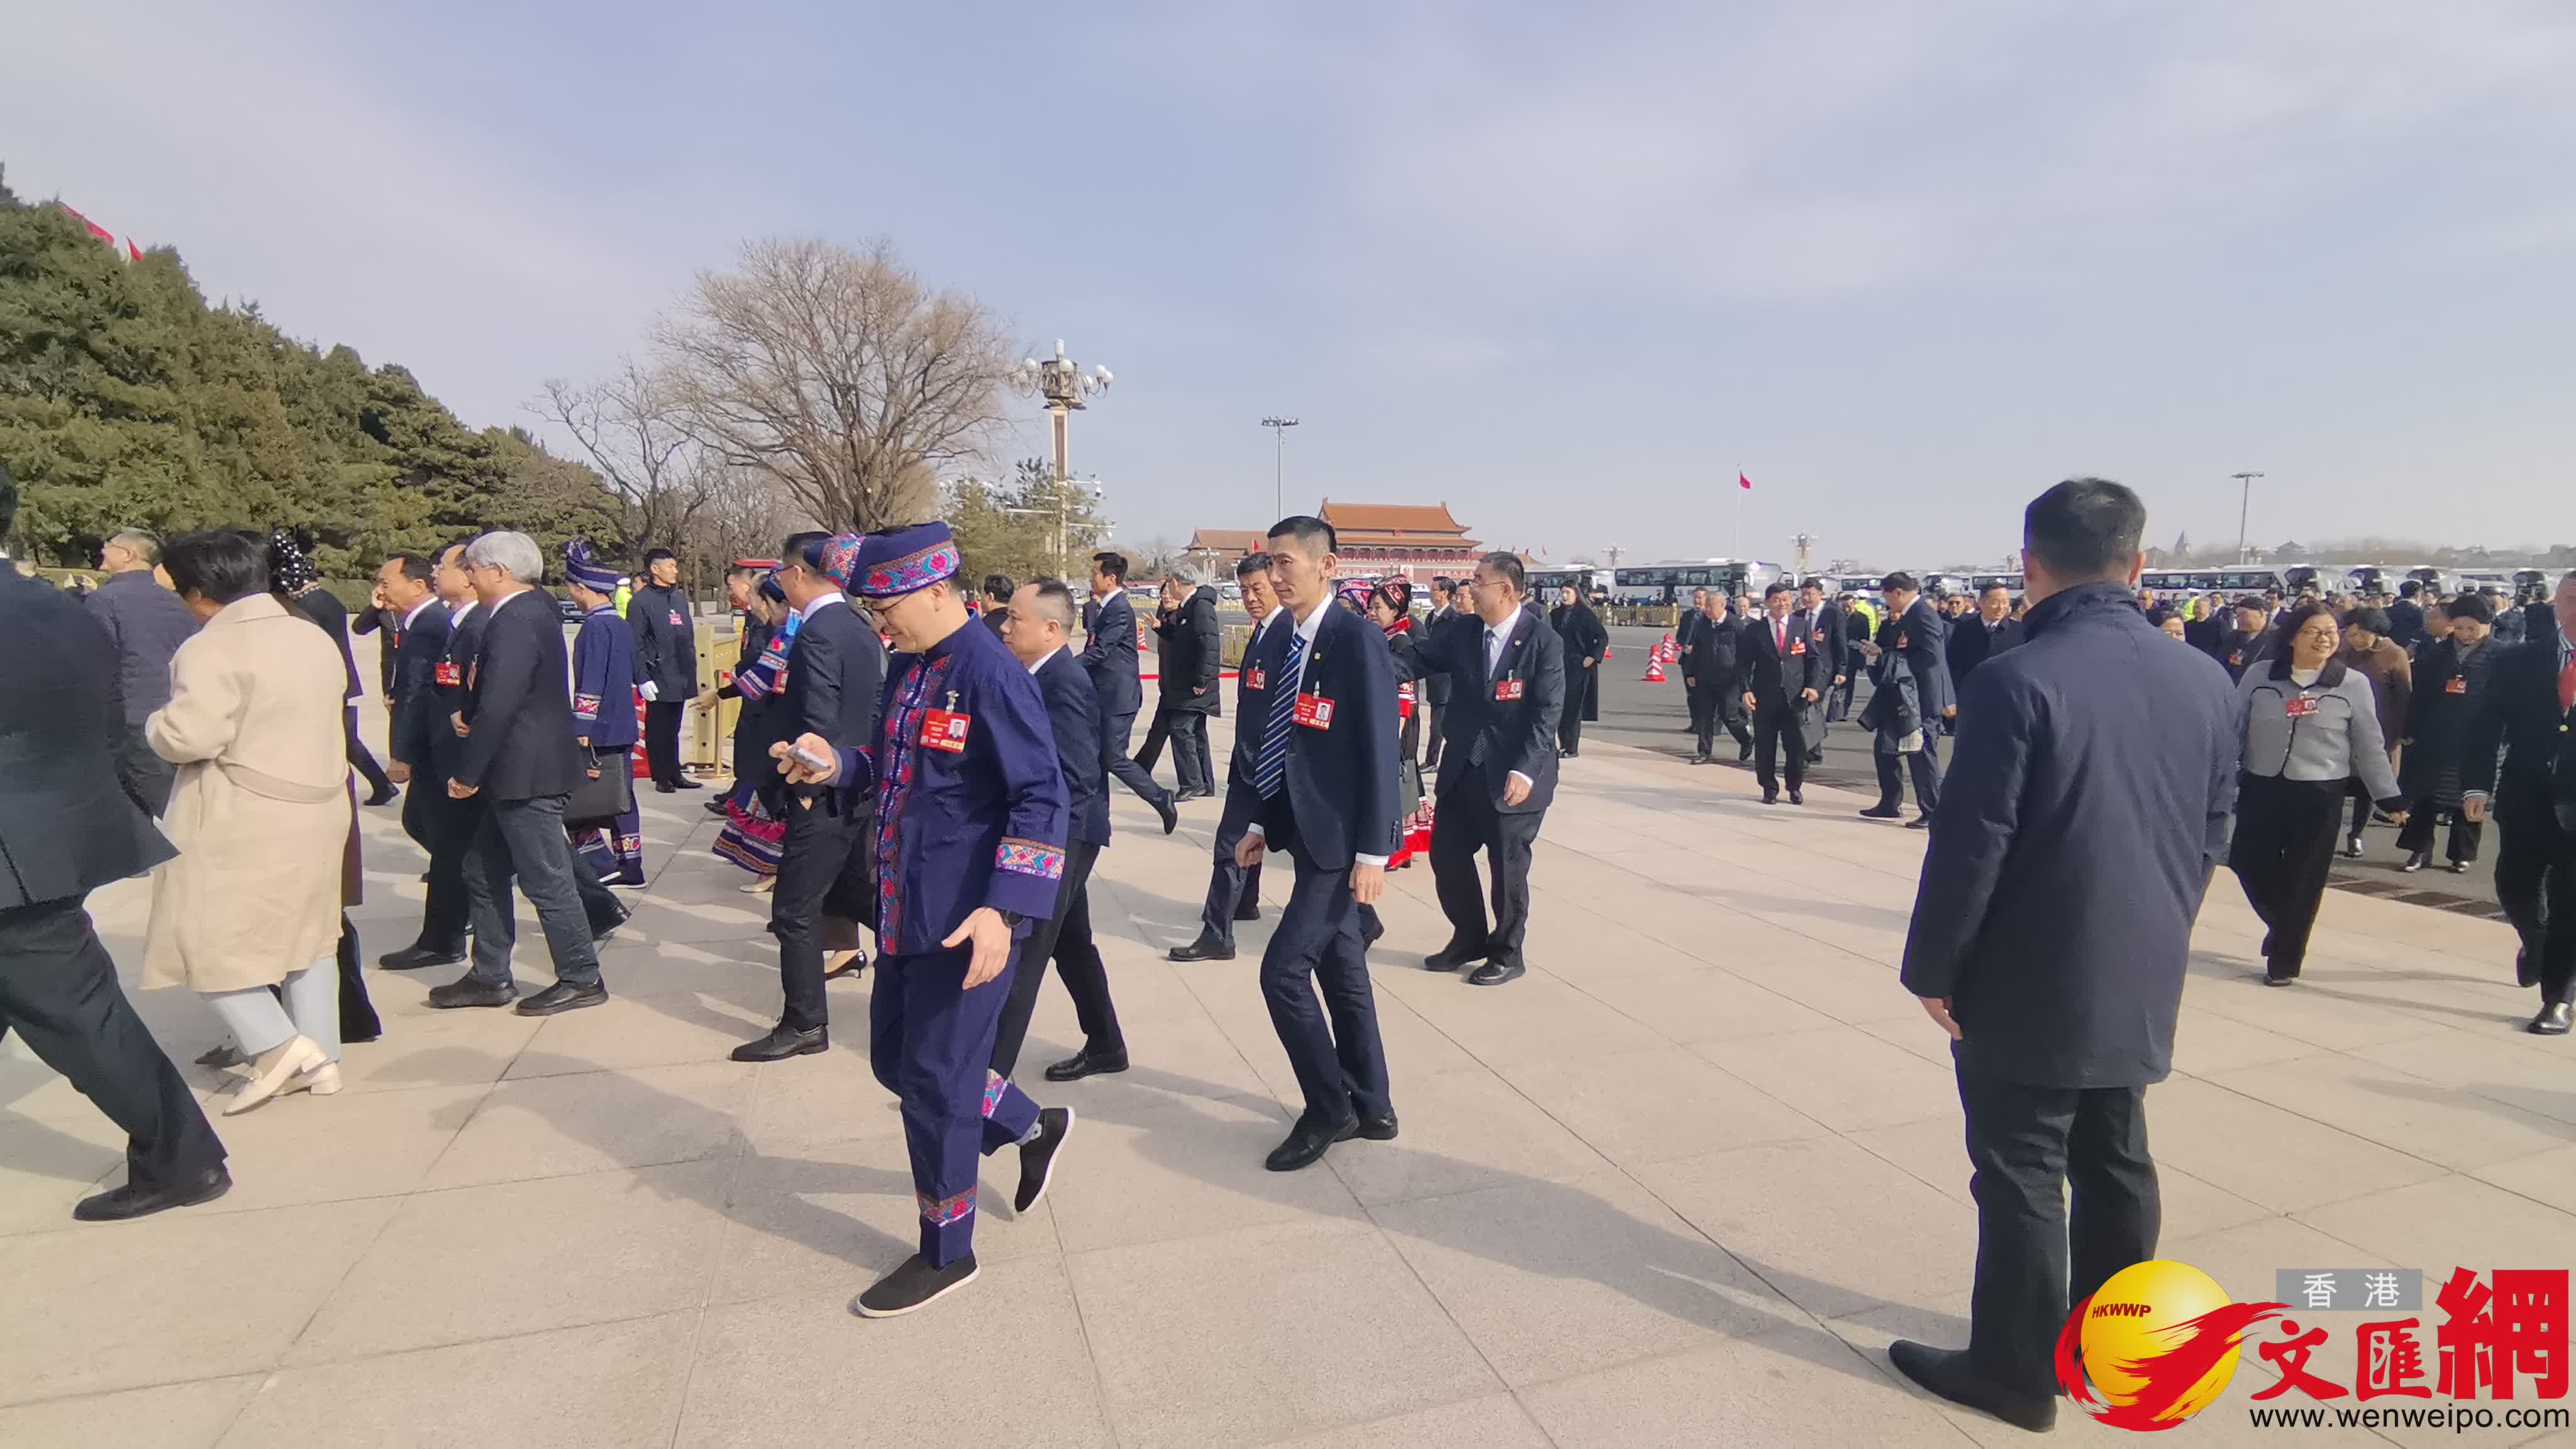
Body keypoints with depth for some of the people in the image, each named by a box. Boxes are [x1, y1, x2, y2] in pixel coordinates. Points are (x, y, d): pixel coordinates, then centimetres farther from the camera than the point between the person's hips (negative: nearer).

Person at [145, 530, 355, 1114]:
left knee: (206, 936, 5)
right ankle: (320, 1058, 18)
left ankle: (279, 1045, -1)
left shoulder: (212, 649, -16)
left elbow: (190, 737, -22)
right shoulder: (315, 638, 9)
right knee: (305, 933, 14)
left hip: (242, 820, -8)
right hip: (318, 808, 8)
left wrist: (155, 724, -2)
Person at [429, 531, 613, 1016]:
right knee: (484, 873, 17)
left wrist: (468, 774, -16)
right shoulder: (533, 608, 11)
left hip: (526, 774, -10)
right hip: (518, 772, 10)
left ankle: (582, 980, 11)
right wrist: (469, 715, 4)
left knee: (547, 881, -1)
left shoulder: (515, 621, -20)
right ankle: (490, 978, 28)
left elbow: (499, 706, -24)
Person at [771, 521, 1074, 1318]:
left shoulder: (993, 674, -19)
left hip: (965, 921, -9)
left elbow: (1042, 798, -22)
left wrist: (1005, 909, -28)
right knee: (895, 1059, 20)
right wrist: (838, 764, 0)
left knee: (936, 1080, 4)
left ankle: (946, 1252, 27)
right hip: (906, 913, 9)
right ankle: (1033, 1127, 40)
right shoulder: (907, 667, 7)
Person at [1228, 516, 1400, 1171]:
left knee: (1284, 971, -8)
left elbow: (1380, 752, -17)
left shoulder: (1358, 642, -16)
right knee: (1341, 972, 16)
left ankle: (1328, 1110, 12)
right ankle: (1371, 1108, 30)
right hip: (1304, 829, 8)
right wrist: (1258, 821, 11)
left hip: (1341, 839, -8)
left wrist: (1374, 851, -18)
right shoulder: (1278, 638, 7)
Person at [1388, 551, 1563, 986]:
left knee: (1508, 867, 6)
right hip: (1462, 770, 6)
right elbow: (1415, 658, -4)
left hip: (1514, 776, -5)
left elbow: (1546, 712, -15)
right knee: (1446, 854, 11)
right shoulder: (1462, 634, 3)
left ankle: (1507, 955, 26)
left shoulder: (1543, 640, -12)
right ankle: (1469, 939, 33)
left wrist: (1525, 770, -22)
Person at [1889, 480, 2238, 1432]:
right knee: (2115, 1167, 20)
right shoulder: (2204, 680, 2)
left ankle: (2016, 1369, 19)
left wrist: (1933, 969, -7)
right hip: (2141, 986, 7)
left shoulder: (2018, 679, -20)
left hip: (2028, 987, -6)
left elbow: (1971, 844, -19)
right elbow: (2211, 837, 10)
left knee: (2022, 1179, 6)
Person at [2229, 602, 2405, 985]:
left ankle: (2285, 958, 22)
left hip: (2320, 795, -1)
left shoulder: (2354, 684, -2)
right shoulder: (2259, 675, -1)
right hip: (2261, 788, 1)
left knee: (2303, 879, 5)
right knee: (2248, 863, 1)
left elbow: (2370, 747, 4)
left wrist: (2390, 798, 3)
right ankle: (2283, 928, 31)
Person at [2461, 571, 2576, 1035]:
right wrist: (2476, 784, -11)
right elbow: (2486, 727, -1)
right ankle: (2536, 942, 41)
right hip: (2525, 800, 1)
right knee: (2515, 888, 10)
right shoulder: (2520, 662, 1)